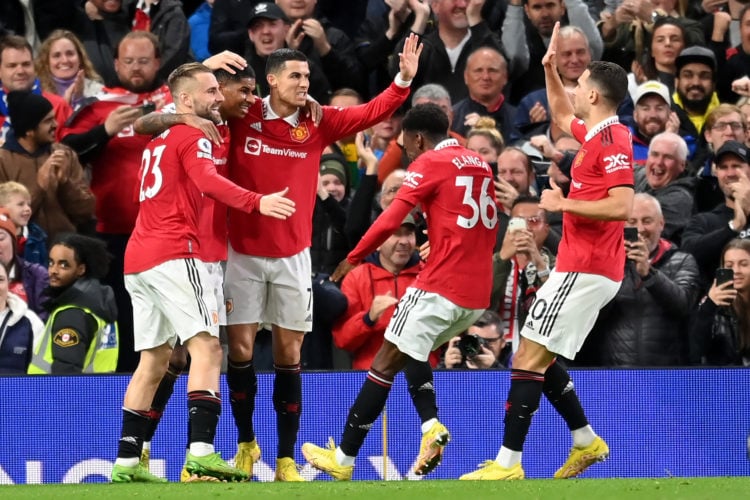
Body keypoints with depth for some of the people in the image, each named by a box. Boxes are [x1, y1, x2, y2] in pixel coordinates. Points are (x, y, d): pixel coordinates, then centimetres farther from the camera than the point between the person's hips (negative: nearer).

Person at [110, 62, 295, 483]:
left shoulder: (159, 138, 21)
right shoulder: (193, 137, -5)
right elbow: (210, 182, -23)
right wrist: (257, 202, -36)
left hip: (138, 259, 9)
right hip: (173, 255, -9)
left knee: (154, 359, 12)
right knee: (206, 347, -14)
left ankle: (127, 462, 9)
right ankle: (201, 450, -29)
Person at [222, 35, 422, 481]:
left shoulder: (318, 123, 1)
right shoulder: (242, 117, -4)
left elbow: (370, 113, -5)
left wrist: (404, 80, -19)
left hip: (292, 256, 1)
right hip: (243, 252, -1)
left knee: (289, 355, 2)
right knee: (241, 349, 1)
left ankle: (287, 460, 8)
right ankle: (246, 443, 22)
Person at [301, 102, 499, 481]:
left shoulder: (430, 162, -5)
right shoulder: (480, 165, 16)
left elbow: (392, 218, -12)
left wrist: (353, 258, -5)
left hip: (440, 286, -7)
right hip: (478, 293, 7)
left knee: (385, 364, 0)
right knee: (412, 352, 24)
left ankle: (344, 459, 0)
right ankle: (431, 425, 2)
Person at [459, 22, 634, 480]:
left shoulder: (613, 141, -16)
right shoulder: (596, 134, 13)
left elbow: (621, 206, -25)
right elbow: (562, 115, 36)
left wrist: (564, 203, -17)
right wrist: (549, 68, 27)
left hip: (585, 270, -10)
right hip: (581, 267, 10)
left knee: (529, 357, -10)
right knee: (540, 358, 16)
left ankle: (508, 463, -11)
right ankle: (587, 442, 20)